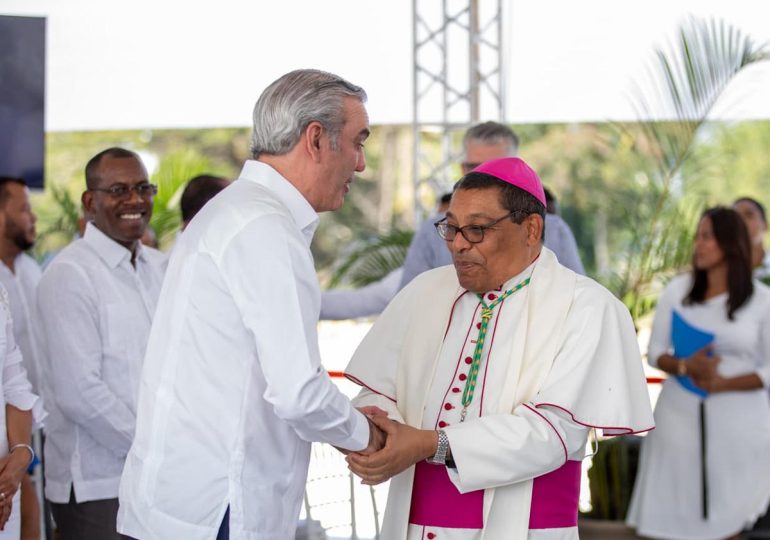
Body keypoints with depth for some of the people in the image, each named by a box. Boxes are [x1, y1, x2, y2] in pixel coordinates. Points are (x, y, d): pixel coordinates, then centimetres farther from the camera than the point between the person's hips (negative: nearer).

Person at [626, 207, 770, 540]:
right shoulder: (678, 290, 4)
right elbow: (655, 352, 6)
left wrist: (724, 384, -17)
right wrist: (685, 366, -15)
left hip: (737, 421, -2)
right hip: (681, 415, 2)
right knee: (673, 512, 1)